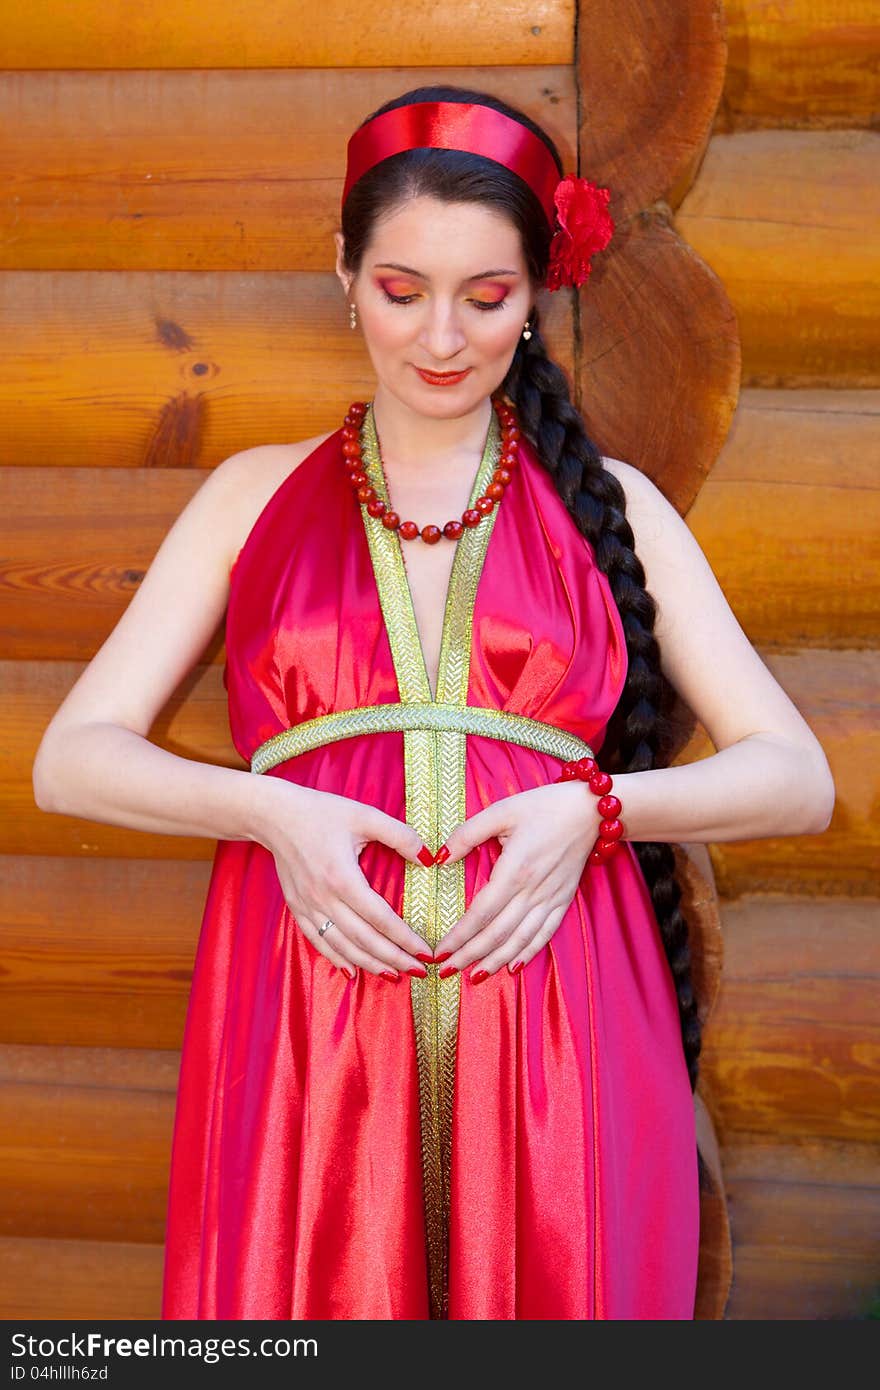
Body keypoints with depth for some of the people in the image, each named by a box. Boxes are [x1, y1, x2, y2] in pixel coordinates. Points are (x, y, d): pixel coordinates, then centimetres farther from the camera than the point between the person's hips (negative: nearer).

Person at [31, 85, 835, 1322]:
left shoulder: (607, 503, 11)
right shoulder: (258, 494, 12)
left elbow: (797, 780, 6)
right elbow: (72, 759, 6)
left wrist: (591, 807, -11)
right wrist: (272, 812, -11)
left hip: (560, 1049, 0)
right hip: (305, 1045, 0)